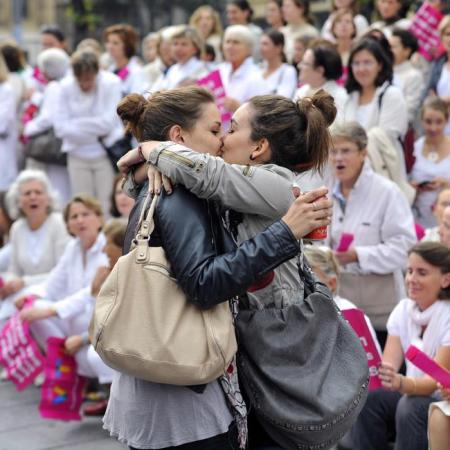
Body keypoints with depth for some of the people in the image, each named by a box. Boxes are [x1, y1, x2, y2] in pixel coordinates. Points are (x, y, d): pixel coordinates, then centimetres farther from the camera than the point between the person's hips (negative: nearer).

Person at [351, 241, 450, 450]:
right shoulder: (403, 309, 0)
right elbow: (388, 363, -9)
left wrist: (402, 383, -46)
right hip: (413, 395, 5)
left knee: (410, 407, -32)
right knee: (369, 399, -21)